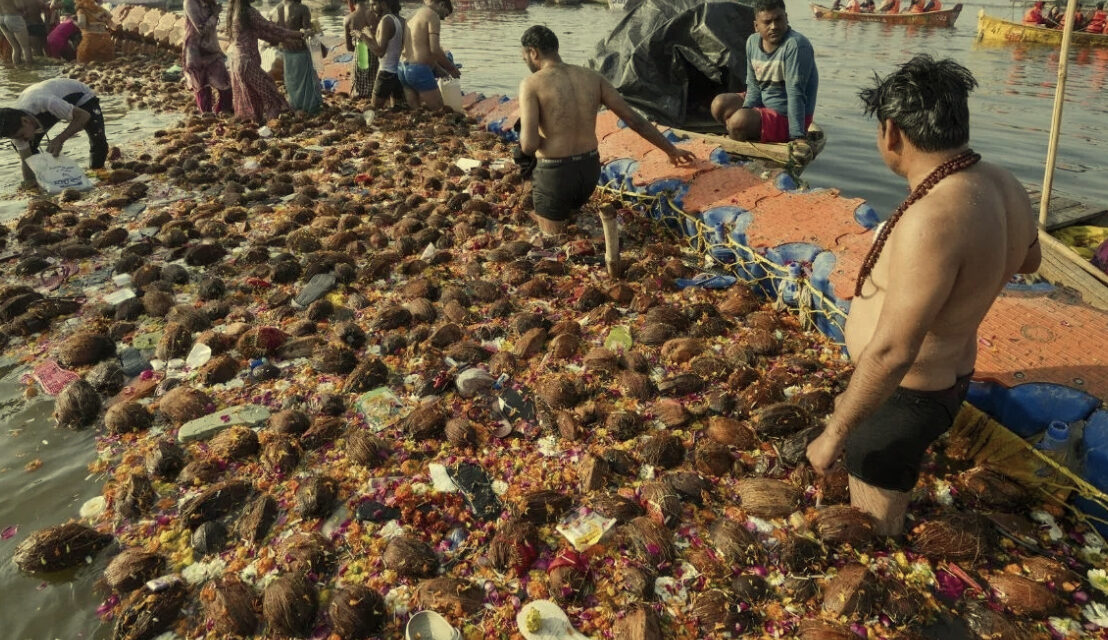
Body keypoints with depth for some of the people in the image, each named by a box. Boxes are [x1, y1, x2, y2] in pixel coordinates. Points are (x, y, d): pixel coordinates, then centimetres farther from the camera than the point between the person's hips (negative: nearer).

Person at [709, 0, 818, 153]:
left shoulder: (796, 44, -21)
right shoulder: (752, 41, 1)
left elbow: (795, 92, -26)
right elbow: (753, 86, 2)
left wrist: (798, 137, -31)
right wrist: (746, 111, -17)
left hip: (786, 117, -8)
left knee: (740, 120, -29)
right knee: (719, 104, -1)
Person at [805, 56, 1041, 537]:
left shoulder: (933, 219, -36)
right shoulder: (1003, 186, -6)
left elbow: (891, 352, -35)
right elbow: (1029, 260, 15)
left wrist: (835, 433, -25)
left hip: (903, 393, -10)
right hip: (946, 373, 10)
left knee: (872, 533, 10)